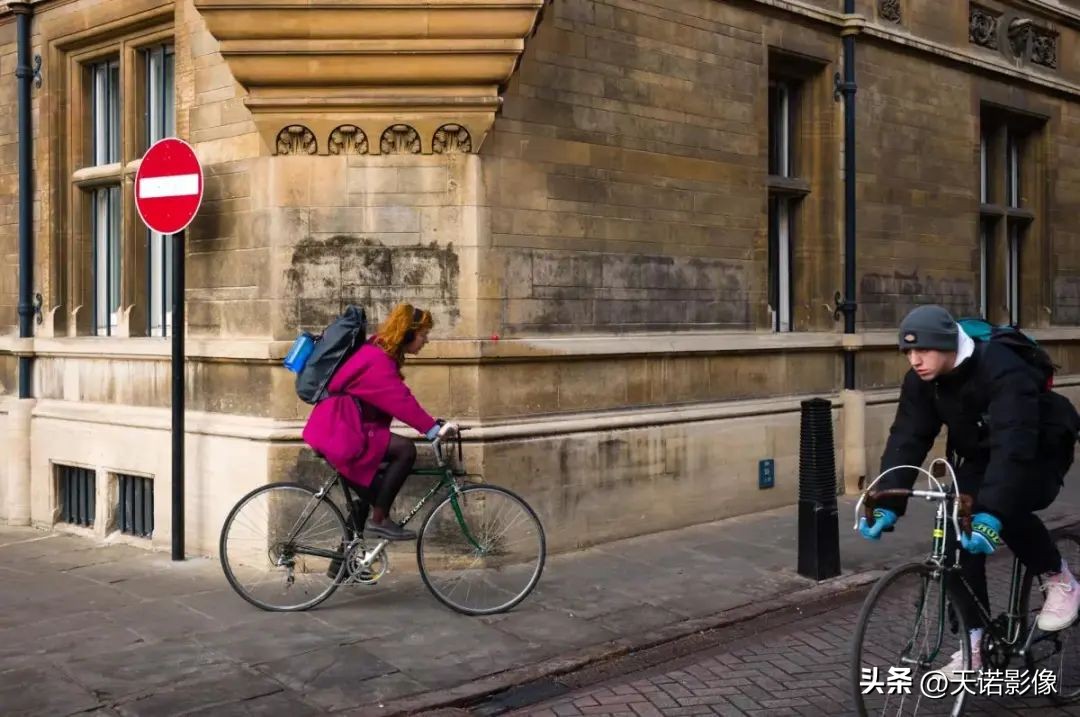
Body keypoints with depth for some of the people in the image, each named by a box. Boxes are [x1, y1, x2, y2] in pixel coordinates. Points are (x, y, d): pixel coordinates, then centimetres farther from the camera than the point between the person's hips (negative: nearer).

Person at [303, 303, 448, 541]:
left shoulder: (380, 353, 13)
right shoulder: (377, 361, -19)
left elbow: (399, 399, 14)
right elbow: (400, 401, -26)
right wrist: (432, 428, -27)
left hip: (343, 427, 11)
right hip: (338, 431, -11)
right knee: (405, 450, -21)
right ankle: (378, 520, -14)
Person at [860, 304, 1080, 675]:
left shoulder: (1003, 371, -35)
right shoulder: (921, 381, -15)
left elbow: (1013, 446, -45)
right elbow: (906, 441, -19)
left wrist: (992, 513, -57)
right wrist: (886, 505, -32)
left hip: (1037, 456, -6)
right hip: (978, 460, 6)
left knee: (1005, 509, -35)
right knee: (959, 540, -11)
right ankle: (975, 643, 2)